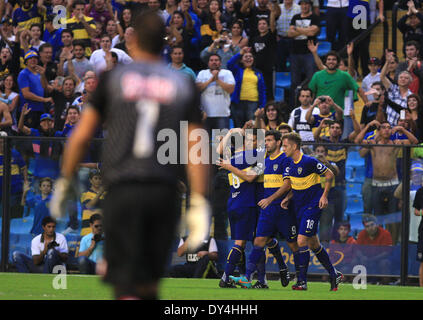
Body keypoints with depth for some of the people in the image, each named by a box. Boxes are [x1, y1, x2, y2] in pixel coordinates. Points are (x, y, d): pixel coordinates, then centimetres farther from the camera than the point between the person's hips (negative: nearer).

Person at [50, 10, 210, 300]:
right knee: (150, 283, 15)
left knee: (126, 286, -4)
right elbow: (195, 149, -1)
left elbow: (81, 137, 3)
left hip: (123, 190, -2)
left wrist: (64, 182, 15)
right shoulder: (183, 86, 7)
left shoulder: (113, 79, 4)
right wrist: (199, 203, -2)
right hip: (165, 190, 2)